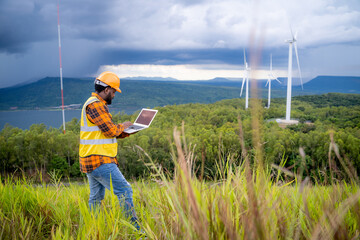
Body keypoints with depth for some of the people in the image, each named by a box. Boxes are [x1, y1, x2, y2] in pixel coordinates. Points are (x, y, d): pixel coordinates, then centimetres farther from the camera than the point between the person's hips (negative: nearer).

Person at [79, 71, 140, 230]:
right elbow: (111, 130, -19)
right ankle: (135, 228, -7)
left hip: (91, 162, 11)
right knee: (124, 191, -10)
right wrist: (122, 126, 0)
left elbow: (106, 132, 21)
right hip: (100, 162, -11)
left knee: (96, 197, 16)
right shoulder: (95, 105, -14)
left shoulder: (96, 104, 21)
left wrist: (127, 132, 11)